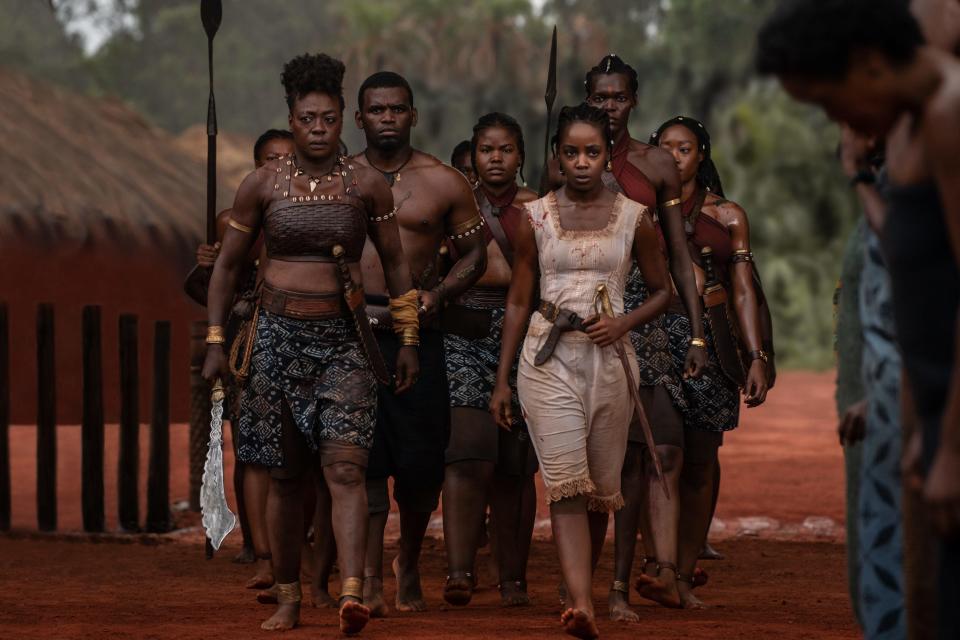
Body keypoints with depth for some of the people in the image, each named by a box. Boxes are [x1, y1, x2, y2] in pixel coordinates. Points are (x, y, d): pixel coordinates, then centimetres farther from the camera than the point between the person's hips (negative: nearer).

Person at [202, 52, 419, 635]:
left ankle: (353, 592, -26)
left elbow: (396, 265, 10)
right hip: (278, 336, 1)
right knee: (285, 475, 5)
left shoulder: (367, 186, 2)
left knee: (345, 466, -15)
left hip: (343, 340, -1)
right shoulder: (263, 184, 4)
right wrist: (216, 340, 5)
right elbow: (228, 265, 10)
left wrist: (409, 340, 7)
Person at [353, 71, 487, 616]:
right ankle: (371, 580, -7)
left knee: (420, 460, 1)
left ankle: (409, 565, 25)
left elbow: (474, 253, 11)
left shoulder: (444, 183, 6)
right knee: (363, 458, -7)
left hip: (417, 332, 0)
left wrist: (438, 294, -6)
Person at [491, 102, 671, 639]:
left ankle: (580, 591, 25)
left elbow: (662, 292, 11)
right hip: (548, 357, -1)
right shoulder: (536, 218, 5)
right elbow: (519, 301, 10)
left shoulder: (634, 218, 4)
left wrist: (622, 324, -8)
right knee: (566, 481, -15)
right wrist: (502, 380, 8)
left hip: (608, 356, 1)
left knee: (602, 485, 6)